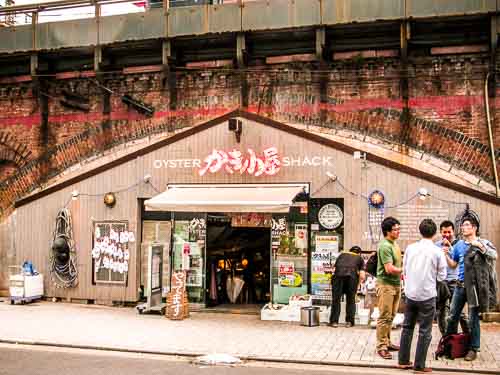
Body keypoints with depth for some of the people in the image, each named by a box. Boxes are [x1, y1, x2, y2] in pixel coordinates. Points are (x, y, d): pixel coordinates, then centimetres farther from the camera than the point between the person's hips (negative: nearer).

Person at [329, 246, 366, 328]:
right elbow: (362, 276, 13)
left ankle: (334, 321, 9)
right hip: (352, 276, -1)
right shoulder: (359, 258, 25)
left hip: (338, 275, 1)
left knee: (336, 299, 7)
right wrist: (358, 284, 26)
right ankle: (349, 322, 15)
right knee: (350, 300, 11)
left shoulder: (342, 255, 31)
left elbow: (334, 269, 22)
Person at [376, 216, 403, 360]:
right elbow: (389, 269, -21)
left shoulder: (394, 244, 13)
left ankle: (387, 342, 24)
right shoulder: (385, 246, -17)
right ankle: (381, 347, 1)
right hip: (386, 285, -9)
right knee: (384, 317, -4)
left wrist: (400, 281, 10)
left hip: (395, 285, 9)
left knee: (391, 316, 15)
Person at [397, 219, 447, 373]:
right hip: (427, 295, -4)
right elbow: (442, 276, -2)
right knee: (424, 331, 6)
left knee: (407, 327, 16)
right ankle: (419, 366, 10)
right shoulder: (437, 251, -9)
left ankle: (403, 361, 22)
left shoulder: (410, 248, 0)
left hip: (410, 294, 4)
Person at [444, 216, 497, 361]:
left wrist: (479, 245, -27)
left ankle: (473, 349, 11)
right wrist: (446, 255, 0)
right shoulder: (459, 245, 11)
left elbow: (494, 255, -19)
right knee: (453, 316, 8)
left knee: (473, 318, 1)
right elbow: (453, 265, 16)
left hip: (474, 285, -4)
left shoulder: (483, 243, -2)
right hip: (460, 285, 5)